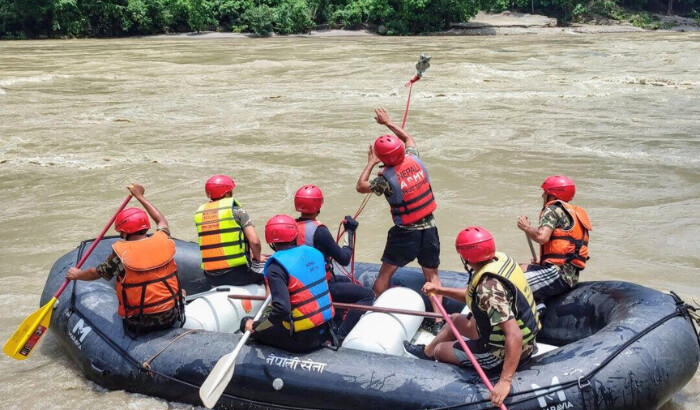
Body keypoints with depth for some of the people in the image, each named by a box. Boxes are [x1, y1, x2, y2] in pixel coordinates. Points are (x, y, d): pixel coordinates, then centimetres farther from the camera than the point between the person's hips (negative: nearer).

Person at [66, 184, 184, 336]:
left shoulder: (121, 254, -15)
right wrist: (140, 197, 30)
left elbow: (96, 273, 4)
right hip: (170, 318, 3)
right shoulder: (163, 240, -6)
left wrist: (77, 275, 26)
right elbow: (161, 220, 18)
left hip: (139, 324, -3)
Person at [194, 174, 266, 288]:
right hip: (237, 273, -5)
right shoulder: (235, 210, -5)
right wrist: (257, 257, 9)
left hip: (211, 276, 5)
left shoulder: (199, 213, 10)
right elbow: (254, 241, -12)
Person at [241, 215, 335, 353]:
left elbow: (282, 309, -28)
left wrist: (255, 326, -13)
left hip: (303, 338, -6)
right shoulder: (313, 252, 1)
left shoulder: (276, 268, -19)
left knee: (247, 324, 7)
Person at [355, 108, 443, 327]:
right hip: (429, 228, 4)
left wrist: (370, 163, 7)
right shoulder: (415, 160, -5)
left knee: (385, 274, 12)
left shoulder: (387, 178, -18)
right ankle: (438, 318, 5)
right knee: (432, 275, 12)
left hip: (405, 233, -4)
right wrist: (388, 122, 25)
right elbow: (408, 138, 17)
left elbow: (361, 186, -2)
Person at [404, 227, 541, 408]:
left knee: (440, 350, 13)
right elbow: (474, 294, 8)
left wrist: (505, 381, -38)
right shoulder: (500, 258, -9)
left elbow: (514, 336, -40)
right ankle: (426, 351, 55)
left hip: (503, 353, -8)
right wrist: (440, 290, 8)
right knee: (456, 319, 30)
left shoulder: (489, 287, -35)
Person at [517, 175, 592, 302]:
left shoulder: (553, 209, -5)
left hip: (557, 274, -10)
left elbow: (542, 237, -22)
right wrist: (542, 261, 22)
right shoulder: (574, 212, 23)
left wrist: (526, 227, -3)